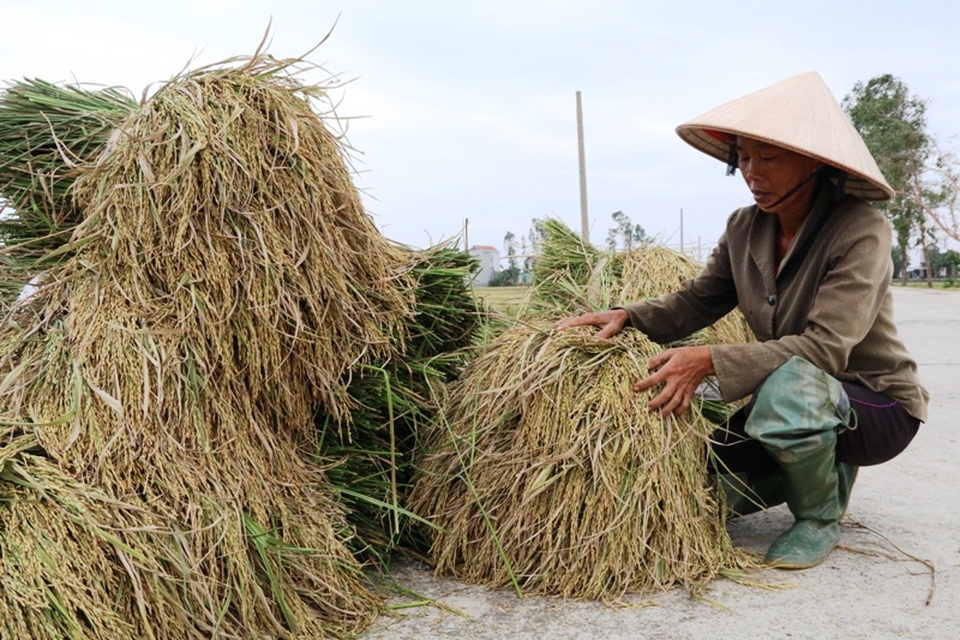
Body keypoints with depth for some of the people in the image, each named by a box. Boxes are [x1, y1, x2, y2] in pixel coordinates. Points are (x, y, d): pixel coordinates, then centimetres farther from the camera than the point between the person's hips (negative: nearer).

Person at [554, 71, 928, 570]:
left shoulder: (860, 231, -22)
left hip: (878, 405, -6)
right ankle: (822, 467, 17)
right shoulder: (745, 228, -2)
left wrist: (710, 361, -40)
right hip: (793, 397, 6)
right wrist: (627, 317, -19)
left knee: (792, 386, -39)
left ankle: (820, 517, -8)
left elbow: (824, 346, -31)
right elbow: (697, 301, 0)